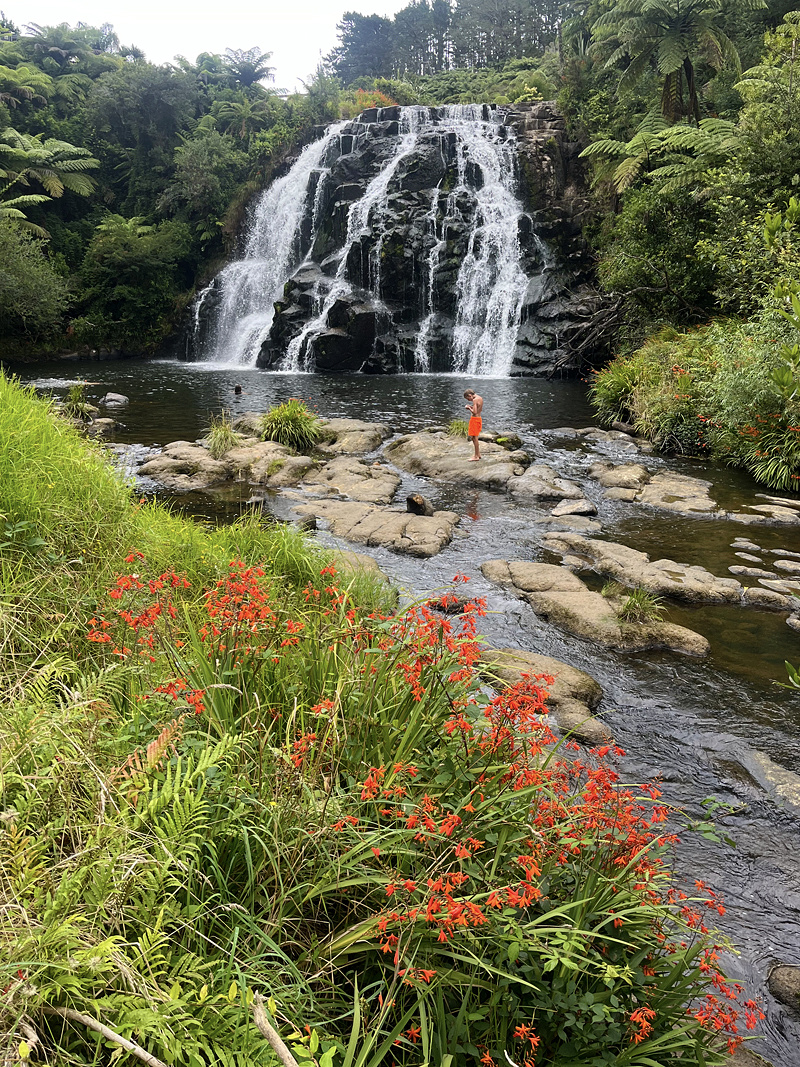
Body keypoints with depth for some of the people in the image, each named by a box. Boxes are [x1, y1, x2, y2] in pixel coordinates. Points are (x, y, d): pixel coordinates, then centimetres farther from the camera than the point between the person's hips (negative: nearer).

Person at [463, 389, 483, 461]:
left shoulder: (475, 400, -19)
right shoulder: (480, 398, 10)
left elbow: (474, 412, -25)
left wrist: (469, 408, -10)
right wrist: (471, 407, 14)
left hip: (474, 419, -10)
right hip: (479, 419, 10)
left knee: (474, 437, -4)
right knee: (475, 437, 19)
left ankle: (476, 457, -1)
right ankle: (478, 454, 25)